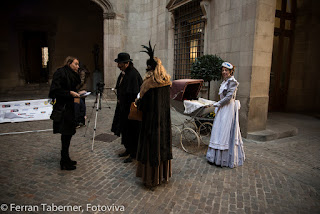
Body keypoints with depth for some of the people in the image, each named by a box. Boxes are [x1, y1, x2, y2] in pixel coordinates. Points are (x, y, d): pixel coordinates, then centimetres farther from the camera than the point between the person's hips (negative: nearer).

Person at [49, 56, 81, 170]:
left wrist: (78, 92, 3)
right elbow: (55, 90, -18)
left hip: (69, 108, 9)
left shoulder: (72, 74, 15)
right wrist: (70, 93, -21)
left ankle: (66, 159, 26)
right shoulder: (60, 72, -12)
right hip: (62, 108, -9)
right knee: (66, 134, -3)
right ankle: (64, 162, 9)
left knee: (68, 134, 14)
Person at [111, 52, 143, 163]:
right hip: (123, 106, 9)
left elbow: (134, 94, -24)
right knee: (124, 129, 17)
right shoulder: (123, 73, 8)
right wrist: (119, 100, 11)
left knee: (131, 130, 1)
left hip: (131, 108, -9)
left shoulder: (133, 74, -21)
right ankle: (128, 149, 33)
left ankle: (133, 154, 16)